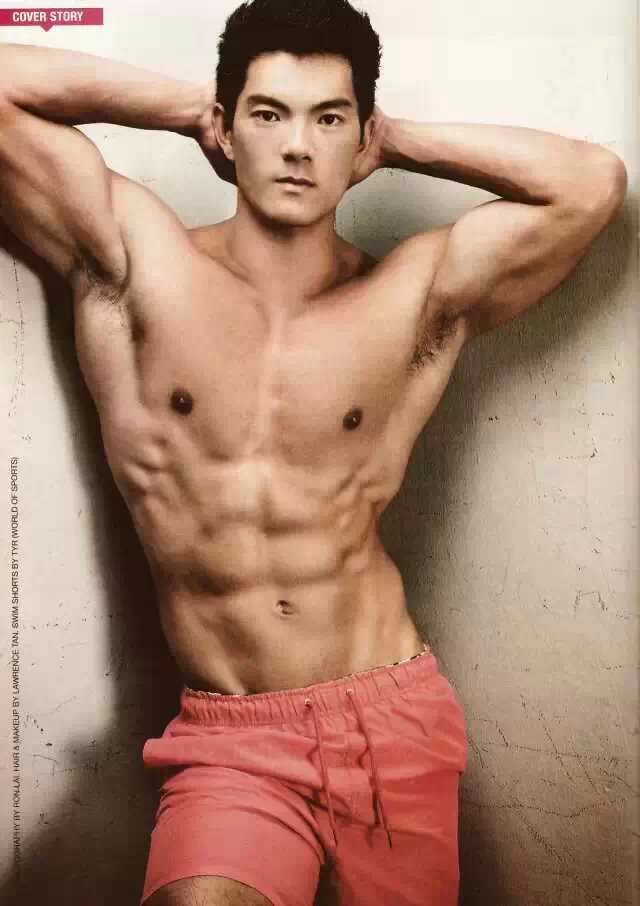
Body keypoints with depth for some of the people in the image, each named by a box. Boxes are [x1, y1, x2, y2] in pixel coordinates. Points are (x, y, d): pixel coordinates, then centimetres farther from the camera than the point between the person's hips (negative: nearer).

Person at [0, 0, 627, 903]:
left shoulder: (418, 296, 1)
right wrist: (186, 106, 3)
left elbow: (592, 181, 0)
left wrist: (397, 138, 4)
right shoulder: (137, 260, -2)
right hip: (228, 742, -1)